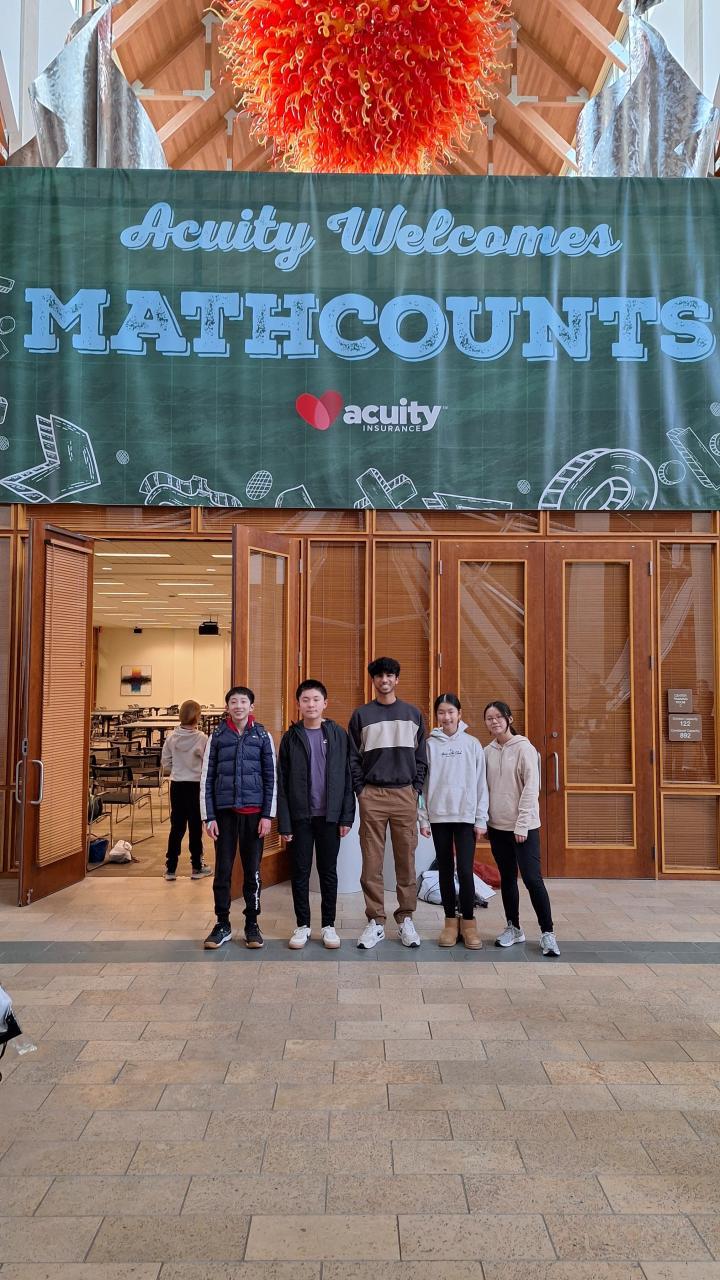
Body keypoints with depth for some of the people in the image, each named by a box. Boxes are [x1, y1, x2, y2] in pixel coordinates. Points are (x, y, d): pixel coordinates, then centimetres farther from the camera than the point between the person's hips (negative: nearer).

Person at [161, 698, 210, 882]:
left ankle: (170, 868, 13)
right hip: (195, 785, -3)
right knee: (195, 827, 8)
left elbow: (165, 763, 3)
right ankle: (197, 867, 17)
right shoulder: (202, 738, -14)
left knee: (176, 826, 10)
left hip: (177, 785, 3)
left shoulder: (171, 737, -4)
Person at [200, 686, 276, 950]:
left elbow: (271, 778, 3)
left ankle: (252, 924, 18)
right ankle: (222, 925, 16)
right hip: (224, 811, 0)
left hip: (253, 812, 0)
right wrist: (209, 817, -2)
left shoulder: (262, 736, 4)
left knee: (252, 870, 6)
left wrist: (267, 814, -3)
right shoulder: (217, 737, 4)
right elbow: (206, 778, 4)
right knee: (222, 870, 3)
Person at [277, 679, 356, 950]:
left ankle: (328, 925, 20)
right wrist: (284, 823, -5)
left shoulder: (338, 735, 2)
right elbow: (282, 783, 0)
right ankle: (302, 926, 20)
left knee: (328, 872, 8)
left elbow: (346, 777, 1)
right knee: (300, 872, 7)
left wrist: (347, 816, -4)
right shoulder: (291, 737, 2)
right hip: (300, 816, 0)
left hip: (329, 815, 0)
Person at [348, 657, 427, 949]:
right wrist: (360, 790, -3)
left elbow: (421, 757, 9)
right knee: (372, 862, 1)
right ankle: (375, 921, 10)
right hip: (372, 795, -1)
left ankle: (406, 919, 14)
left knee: (406, 860, 4)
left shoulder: (413, 714, 9)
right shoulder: (361, 715, 5)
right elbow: (353, 757, 4)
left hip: (405, 794, 1)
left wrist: (416, 788, 1)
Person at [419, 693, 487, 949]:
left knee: (465, 870, -6)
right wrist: (423, 818, -1)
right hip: (439, 815, 1)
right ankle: (451, 921, 17)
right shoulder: (430, 744, 3)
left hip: (466, 815, -1)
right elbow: (423, 783, 3)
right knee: (445, 870, 7)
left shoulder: (472, 744, 2)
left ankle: (468, 922, 9)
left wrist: (481, 819, -2)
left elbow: (481, 784, 2)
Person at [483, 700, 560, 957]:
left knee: (532, 878, -7)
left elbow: (531, 787, -11)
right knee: (507, 878, 12)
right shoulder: (487, 751, 7)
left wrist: (522, 823, -15)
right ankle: (513, 928, 24)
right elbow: (484, 787, 10)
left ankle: (547, 933, 2)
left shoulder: (524, 748, -8)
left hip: (523, 826, -5)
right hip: (497, 825, 5)